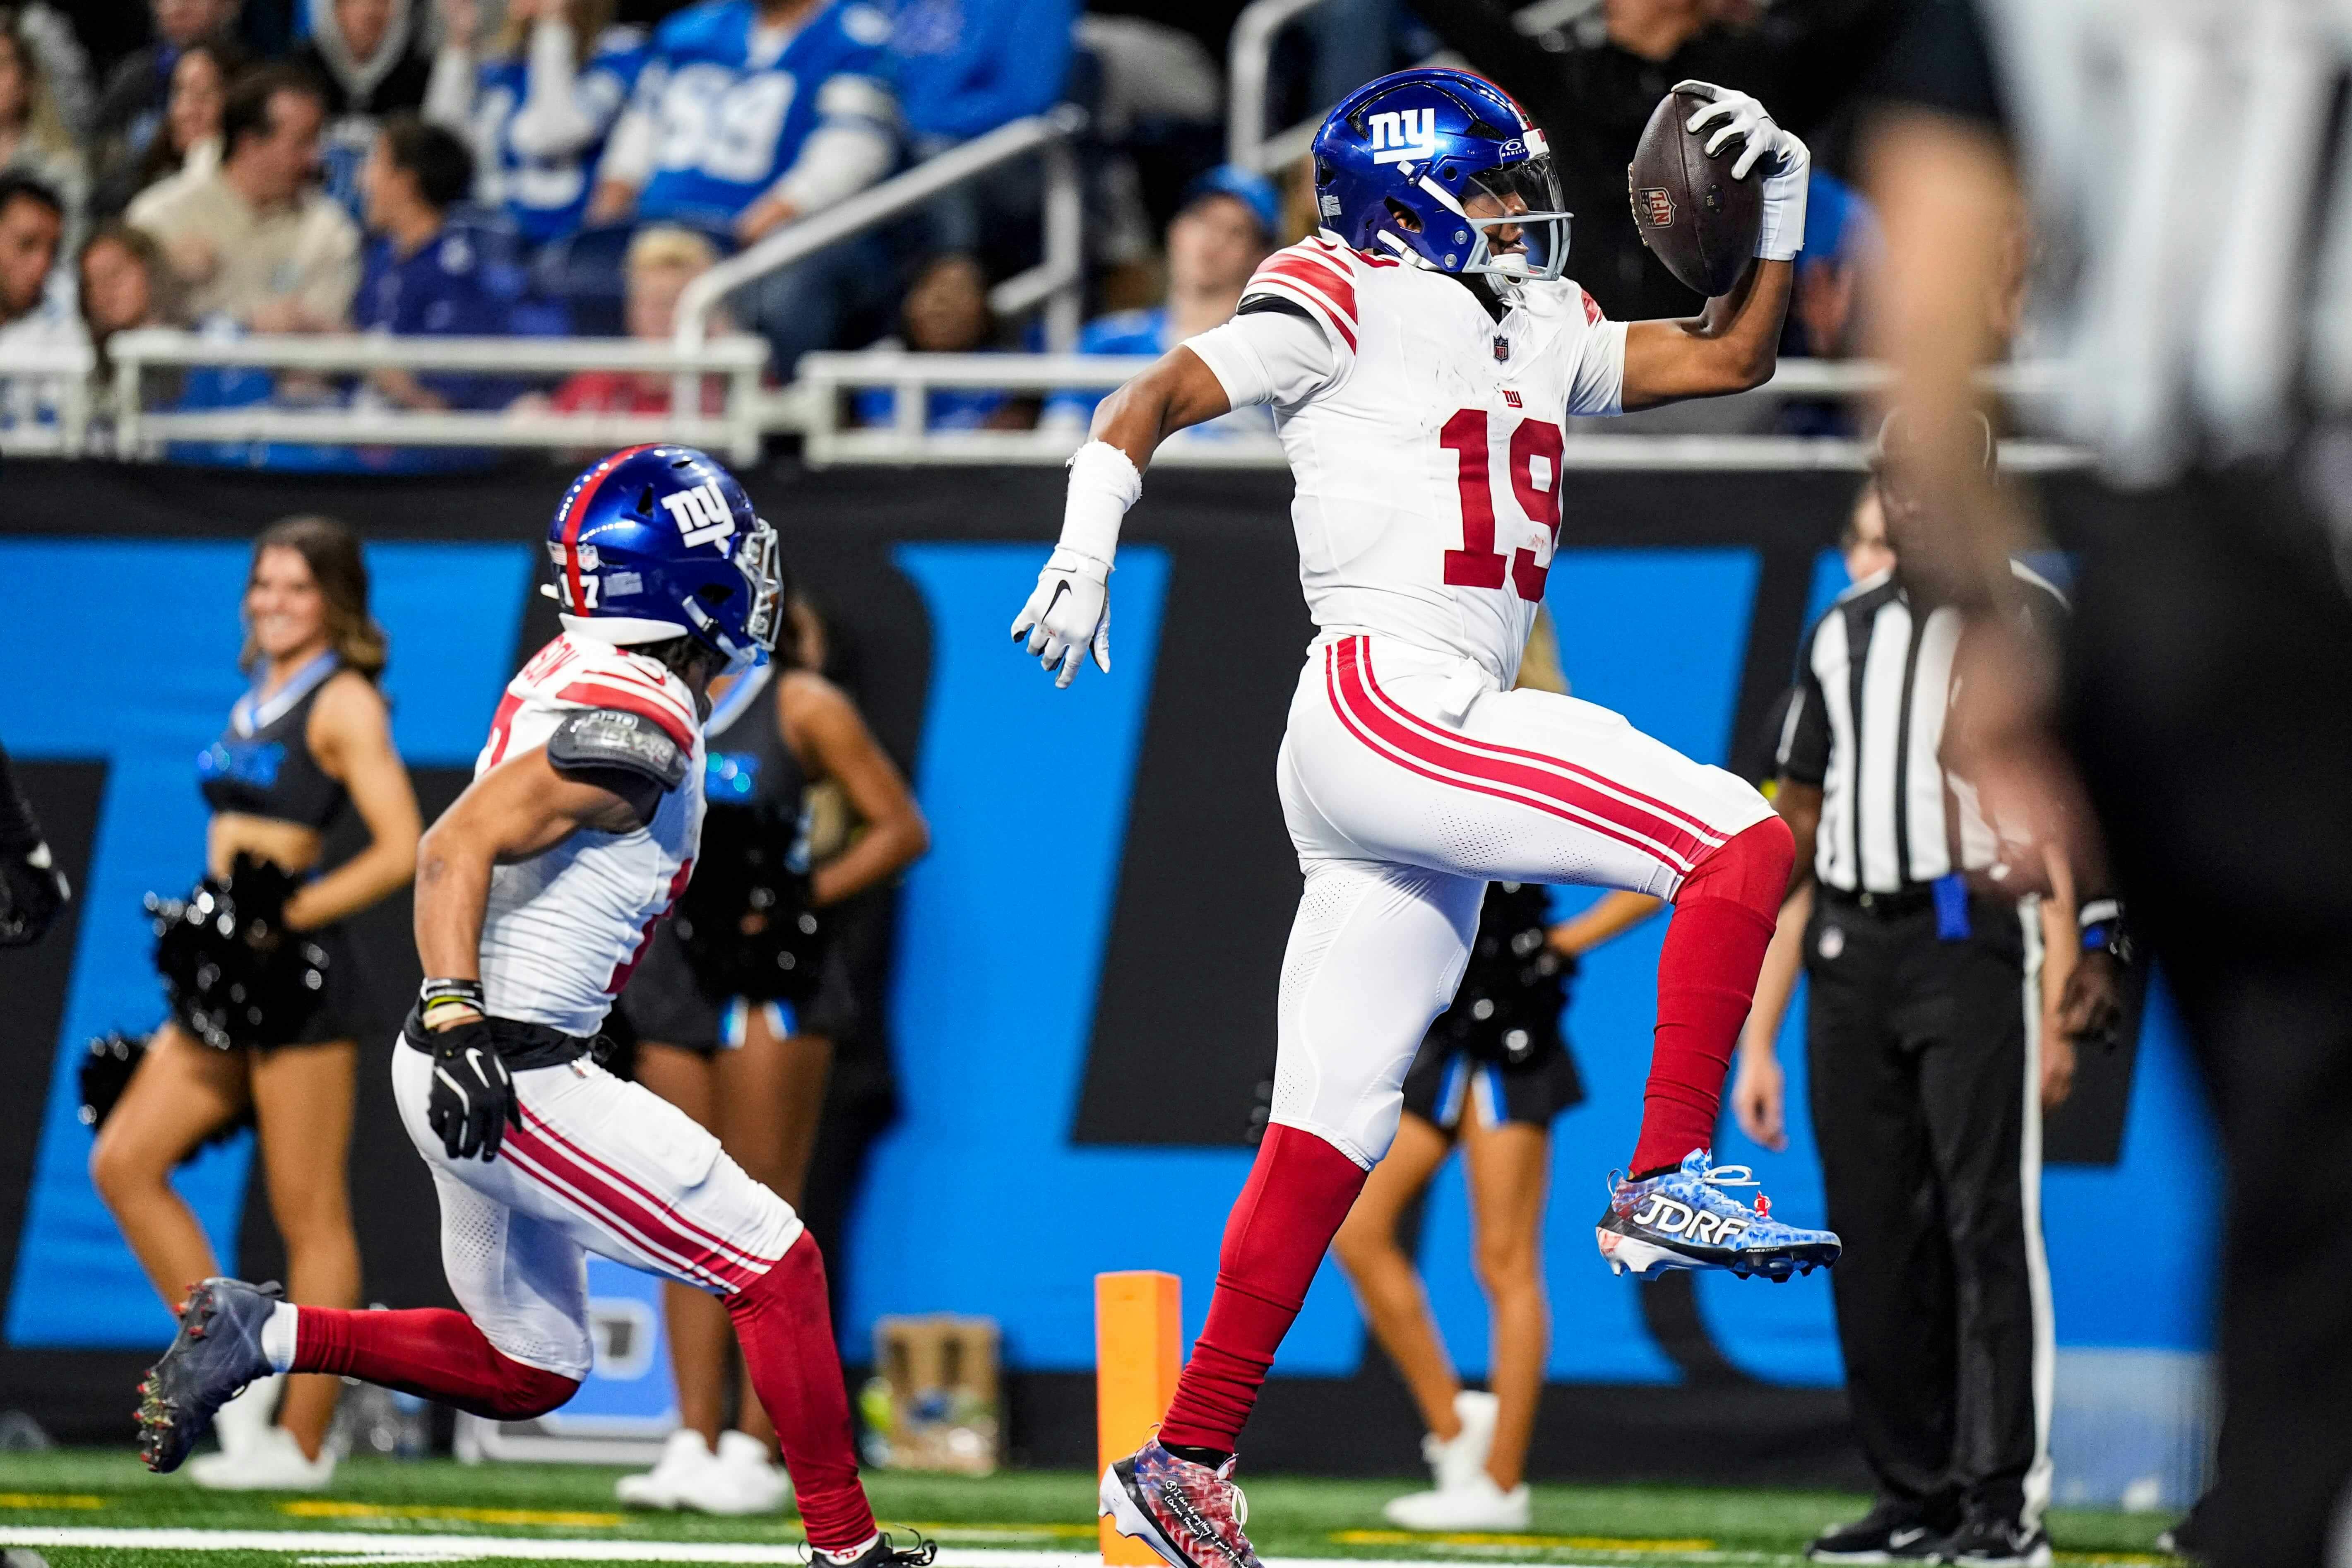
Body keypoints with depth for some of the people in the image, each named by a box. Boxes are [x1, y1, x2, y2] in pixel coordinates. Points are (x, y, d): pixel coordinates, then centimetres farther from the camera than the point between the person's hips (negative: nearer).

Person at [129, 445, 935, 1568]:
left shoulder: (573, 673, 9)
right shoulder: (639, 726, -19)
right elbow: (457, 847, -27)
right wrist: (457, 1017, -33)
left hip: (485, 1062, 10)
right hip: (514, 1079, -10)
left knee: (526, 1371, 19)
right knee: (775, 1266, -4)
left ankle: (262, 1336, 14)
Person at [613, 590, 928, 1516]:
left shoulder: (802, 706, -1)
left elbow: (901, 830, -1)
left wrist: (804, 900, -11)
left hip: (770, 982, -6)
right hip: (678, 971, 6)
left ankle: (753, 1451, -6)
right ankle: (693, 1444, 4)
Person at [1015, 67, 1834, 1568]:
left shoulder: (1543, 333, 22)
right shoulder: (1349, 307, 0)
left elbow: (1733, 355, 27)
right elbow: (1151, 402, -4)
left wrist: (1780, 212, 12)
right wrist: (1087, 546, -18)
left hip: (1445, 742, 8)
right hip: (1381, 708, -8)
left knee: (1334, 1130, 6)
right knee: (1741, 839, -15)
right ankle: (1666, 1184, -16)